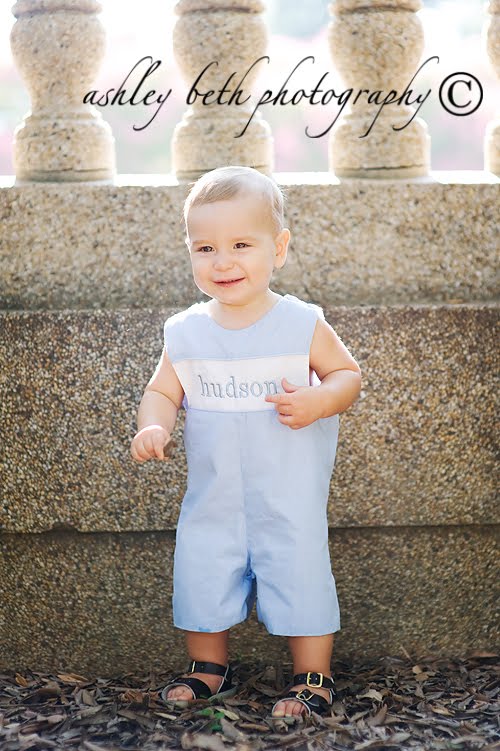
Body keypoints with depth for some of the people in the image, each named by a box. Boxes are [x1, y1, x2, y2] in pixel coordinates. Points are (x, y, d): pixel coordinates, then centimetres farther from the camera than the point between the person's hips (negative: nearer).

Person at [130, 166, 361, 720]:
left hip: (290, 494, -3)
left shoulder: (301, 324, -9)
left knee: (300, 575, 1)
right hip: (212, 494, 3)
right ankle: (209, 669, 34)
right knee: (200, 573, 10)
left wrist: (317, 400, -21)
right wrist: (154, 427, -15)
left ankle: (313, 679, 22)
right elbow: (162, 392, 6)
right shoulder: (185, 333, -1)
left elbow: (348, 373, 0)